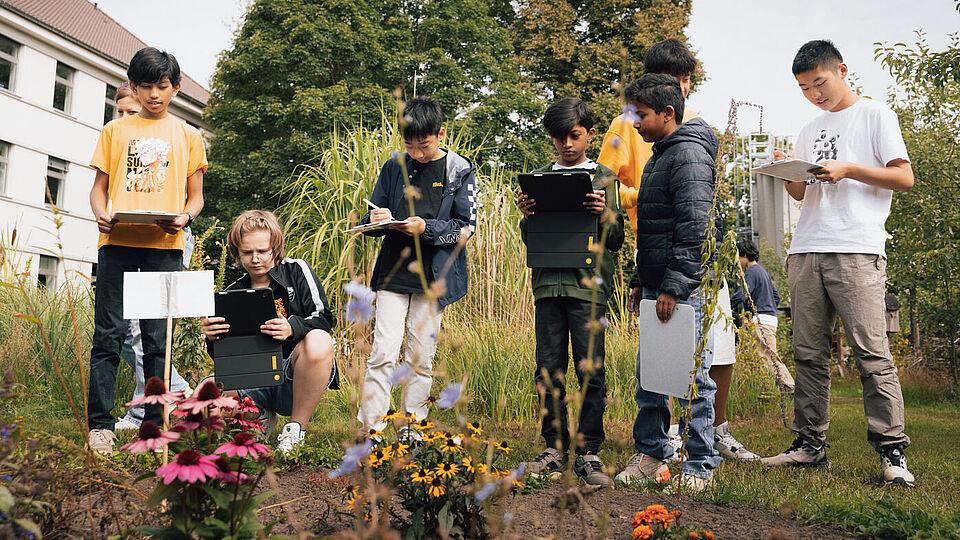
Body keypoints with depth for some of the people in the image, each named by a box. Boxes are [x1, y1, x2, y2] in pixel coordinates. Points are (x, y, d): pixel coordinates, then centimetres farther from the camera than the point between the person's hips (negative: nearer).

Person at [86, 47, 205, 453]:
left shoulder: (187, 136, 15)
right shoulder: (114, 131, 16)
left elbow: (196, 196, 13)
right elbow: (99, 186, 15)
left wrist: (184, 216, -9)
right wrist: (101, 213, -7)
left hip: (164, 244, 0)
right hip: (117, 241, 1)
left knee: (158, 338, 0)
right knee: (109, 334, -3)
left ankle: (155, 424, 5)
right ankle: (100, 423, 2)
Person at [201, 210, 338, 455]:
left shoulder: (297, 270, 3)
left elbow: (324, 318, -8)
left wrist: (292, 328, -28)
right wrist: (213, 338, -16)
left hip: (295, 378, -3)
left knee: (318, 341, -37)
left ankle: (296, 428, -18)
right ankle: (260, 415, 9)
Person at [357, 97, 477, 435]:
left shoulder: (460, 171, 1)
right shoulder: (394, 168, 7)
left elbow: (466, 226, -3)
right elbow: (372, 218, 15)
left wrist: (426, 228, -18)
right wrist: (375, 220, -10)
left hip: (433, 278, -1)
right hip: (393, 273, 1)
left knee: (421, 359, 6)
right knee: (383, 354, -6)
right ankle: (370, 428, 2)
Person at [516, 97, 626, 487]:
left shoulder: (604, 178, 10)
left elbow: (616, 239, 6)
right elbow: (530, 240, 16)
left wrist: (603, 215, -12)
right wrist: (526, 216, -3)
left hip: (589, 282, -2)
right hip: (548, 280, 3)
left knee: (590, 370, -4)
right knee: (549, 368, 3)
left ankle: (588, 452, 6)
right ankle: (554, 447, 14)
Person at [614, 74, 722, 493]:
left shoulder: (690, 154, -10)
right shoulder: (659, 155, 20)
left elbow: (694, 227, -19)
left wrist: (674, 286, -22)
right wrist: (639, 281, 21)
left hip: (686, 289, -10)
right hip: (657, 285, 10)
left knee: (692, 378, -2)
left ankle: (700, 466, 7)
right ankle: (650, 456, 22)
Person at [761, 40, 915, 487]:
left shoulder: (875, 115, 9)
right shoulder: (809, 131, 25)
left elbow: (904, 178, 2)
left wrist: (848, 170, -11)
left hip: (857, 252, -5)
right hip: (806, 253, 5)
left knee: (871, 353, -10)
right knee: (808, 354, 3)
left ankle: (892, 452, -5)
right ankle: (809, 445, 8)